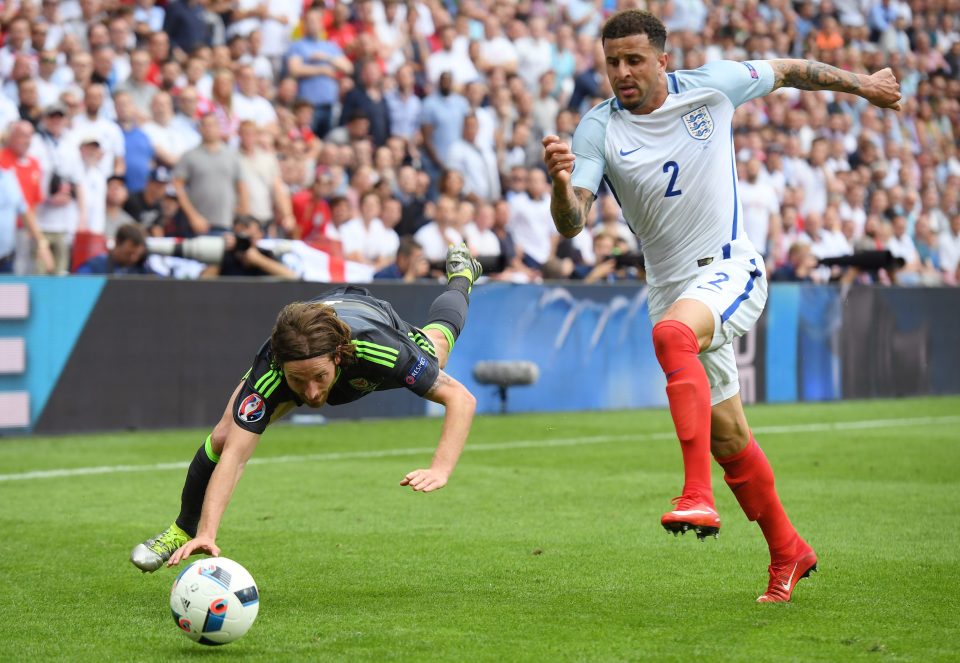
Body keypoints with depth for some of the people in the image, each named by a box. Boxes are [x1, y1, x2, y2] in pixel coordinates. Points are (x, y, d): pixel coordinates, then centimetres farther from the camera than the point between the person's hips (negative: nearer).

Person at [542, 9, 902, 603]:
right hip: (671, 286, 3)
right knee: (727, 438, 8)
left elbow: (786, 71, 13)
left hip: (730, 269, -3)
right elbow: (571, 224, -16)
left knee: (673, 331, -36)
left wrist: (862, 83, 23)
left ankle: (699, 496, -44)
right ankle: (788, 553, 28)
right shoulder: (598, 130, -6)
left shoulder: (712, 85, -5)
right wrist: (561, 182, -37)